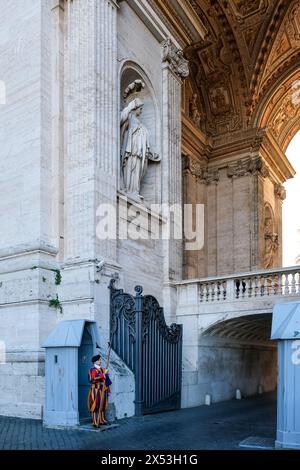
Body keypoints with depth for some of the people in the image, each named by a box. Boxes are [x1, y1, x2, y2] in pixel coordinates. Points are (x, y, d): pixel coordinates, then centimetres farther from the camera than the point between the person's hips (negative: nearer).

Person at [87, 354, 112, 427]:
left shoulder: (102, 369, 15)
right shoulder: (93, 370, -8)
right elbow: (93, 379, -24)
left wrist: (108, 389, 16)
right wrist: (103, 374, -24)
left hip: (103, 390, 8)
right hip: (96, 390, -7)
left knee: (103, 406, 11)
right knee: (96, 406, -8)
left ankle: (102, 420, 22)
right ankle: (95, 422, -5)